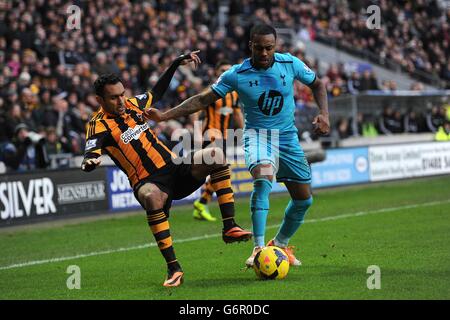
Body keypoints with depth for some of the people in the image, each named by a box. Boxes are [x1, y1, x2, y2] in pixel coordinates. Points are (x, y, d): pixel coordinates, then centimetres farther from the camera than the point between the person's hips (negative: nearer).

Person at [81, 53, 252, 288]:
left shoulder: (133, 104, 13)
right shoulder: (99, 125, -6)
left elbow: (156, 92, 33)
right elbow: (90, 155, -22)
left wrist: (177, 64, 34)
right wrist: (90, 161, -46)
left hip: (175, 167, 6)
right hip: (148, 181, -6)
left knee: (215, 155, -19)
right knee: (151, 197, -41)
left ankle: (229, 228, -17)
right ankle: (173, 268, -33)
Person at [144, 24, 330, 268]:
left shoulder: (290, 64, -7)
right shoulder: (236, 75, -13)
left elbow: (317, 84, 10)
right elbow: (203, 99, -8)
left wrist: (324, 114, -6)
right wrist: (164, 116, -16)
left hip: (288, 137, 4)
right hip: (257, 135, -4)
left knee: (303, 199, 6)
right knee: (263, 177, -35)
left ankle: (280, 244, 32)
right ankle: (258, 248, -38)